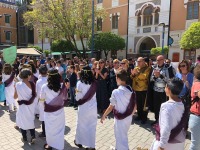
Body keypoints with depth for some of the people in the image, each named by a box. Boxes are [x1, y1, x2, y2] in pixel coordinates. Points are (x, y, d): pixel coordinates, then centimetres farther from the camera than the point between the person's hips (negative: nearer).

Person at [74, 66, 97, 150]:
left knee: (81, 125, 18)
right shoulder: (94, 83, -7)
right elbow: (93, 95, -1)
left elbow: (78, 97, -11)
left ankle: (79, 142, 36)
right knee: (92, 126, 13)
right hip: (93, 107, 2)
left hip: (83, 108, -2)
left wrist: (79, 101, 8)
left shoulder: (79, 83, -13)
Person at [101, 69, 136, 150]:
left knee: (121, 138, 11)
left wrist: (103, 116, -3)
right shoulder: (131, 90, -4)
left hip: (120, 119, -7)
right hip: (128, 118, 7)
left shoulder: (116, 92, -22)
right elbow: (134, 106, 2)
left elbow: (111, 107, -17)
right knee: (123, 136, 27)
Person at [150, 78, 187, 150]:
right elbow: (183, 124, 5)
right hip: (180, 141, 7)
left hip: (169, 143, -6)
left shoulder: (167, 106, -27)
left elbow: (166, 129, -28)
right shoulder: (182, 104, -5)